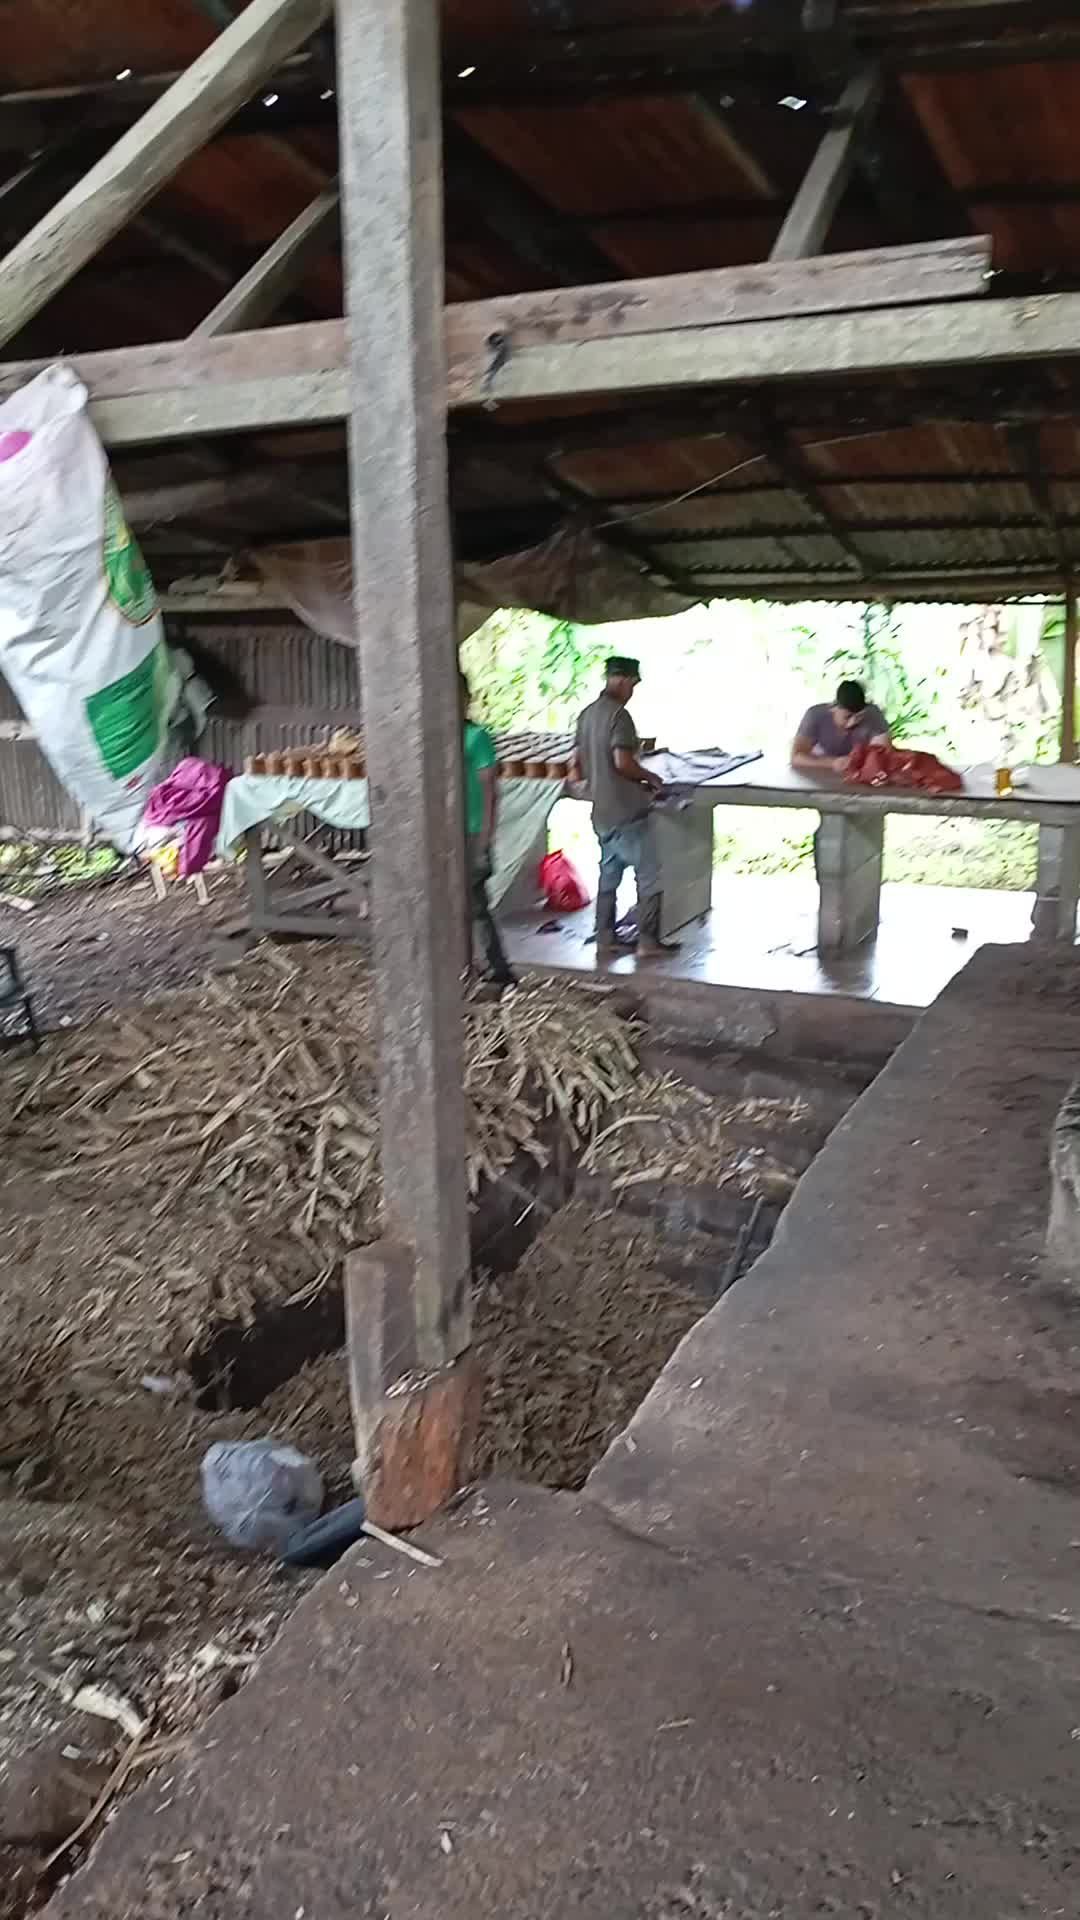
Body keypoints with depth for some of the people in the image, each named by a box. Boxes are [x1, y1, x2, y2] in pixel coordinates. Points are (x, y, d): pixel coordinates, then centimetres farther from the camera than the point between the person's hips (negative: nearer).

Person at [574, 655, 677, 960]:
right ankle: (648, 940, 4)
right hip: (628, 811, -9)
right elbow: (623, 762, -25)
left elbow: (579, 760, 17)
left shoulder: (587, 714, 11)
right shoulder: (619, 715, -17)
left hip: (602, 810, 9)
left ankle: (605, 939, 18)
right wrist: (650, 778, -9)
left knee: (609, 874, 15)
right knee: (649, 874, 1)